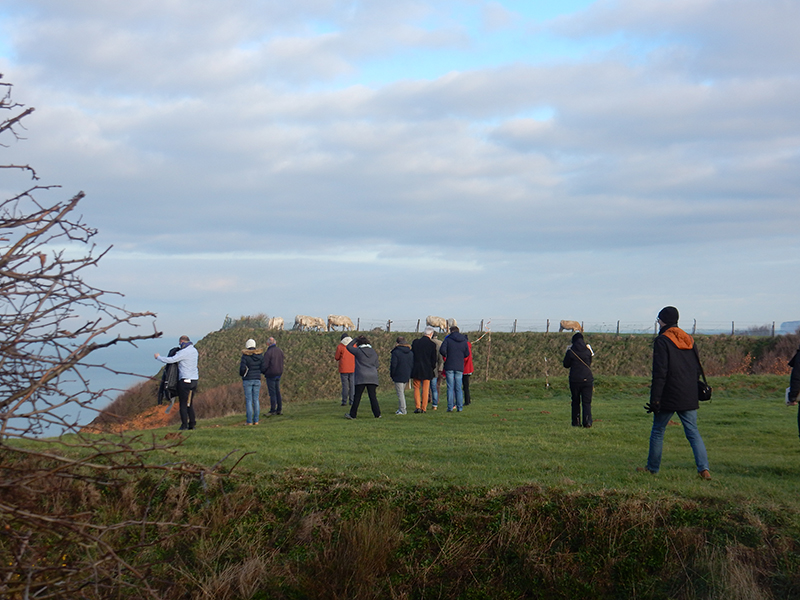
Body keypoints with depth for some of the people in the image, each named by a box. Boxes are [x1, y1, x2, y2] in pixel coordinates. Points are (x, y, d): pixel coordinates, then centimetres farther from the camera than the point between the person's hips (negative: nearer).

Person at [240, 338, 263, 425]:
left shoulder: (245, 356, -11)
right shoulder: (260, 355, 0)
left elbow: (242, 368, -15)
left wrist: (241, 374, 6)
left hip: (247, 380, -3)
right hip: (257, 379, 4)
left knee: (248, 400, 0)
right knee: (256, 400, 10)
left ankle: (249, 421, -1)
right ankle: (256, 420, 8)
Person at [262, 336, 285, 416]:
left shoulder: (268, 353, -16)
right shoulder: (280, 351, 5)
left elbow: (265, 365, -16)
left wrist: (262, 371, 4)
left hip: (271, 374, -7)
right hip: (279, 374, 7)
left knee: (272, 393, -3)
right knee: (277, 392, 13)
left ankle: (272, 410, 0)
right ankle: (279, 409, 14)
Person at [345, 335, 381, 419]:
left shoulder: (358, 351, -5)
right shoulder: (374, 352, 10)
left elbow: (349, 347, 11)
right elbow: (376, 366, 16)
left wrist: (356, 339, 16)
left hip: (361, 378, -4)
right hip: (372, 377, 4)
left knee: (357, 396, 1)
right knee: (373, 396, 4)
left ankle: (352, 414, 4)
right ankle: (377, 414, 0)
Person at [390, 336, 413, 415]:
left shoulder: (395, 352, -11)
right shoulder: (411, 353, 9)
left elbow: (393, 365, -13)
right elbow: (413, 364, 11)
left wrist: (392, 375, -1)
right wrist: (410, 375, 16)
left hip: (398, 376, -6)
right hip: (407, 376, 6)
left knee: (400, 393, -4)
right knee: (403, 392, 17)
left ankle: (402, 410, -7)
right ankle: (401, 408, 19)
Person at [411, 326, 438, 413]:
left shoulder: (415, 342, -1)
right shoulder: (432, 344, -7)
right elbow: (434, 359, -3)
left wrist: (412, 367, 13)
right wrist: (432, 368, 12)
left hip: (416, 369, 1)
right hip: (427, 370, -1)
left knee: (416, 388, 10)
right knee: (425, 389, 6)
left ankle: (417, 407, 1)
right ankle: (424, 408, 6)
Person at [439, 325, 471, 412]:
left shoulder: (448, 340, -2)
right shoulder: (464, 341, 7)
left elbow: (442, 350, -13)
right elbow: (467, 354, 8)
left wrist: (446, 355, 7)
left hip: (449, 366, -2)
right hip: (460, 367, 2)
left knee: (450, 387, 0)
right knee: (458, 388, 6)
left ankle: (450, 407, -3)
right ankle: (459, 407, 4)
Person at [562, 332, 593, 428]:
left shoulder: (570, 352, -6)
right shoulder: (588, 351, 2)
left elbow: (566, 365, 6)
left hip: (575, 380, -1)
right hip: (587, 379, 1)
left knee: (575, 402, 11)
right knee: (587, 402, 2)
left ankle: (576, 422, 10)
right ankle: (587, 421, -12)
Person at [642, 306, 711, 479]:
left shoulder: (662, 341, -8)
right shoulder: (689, 340, 12)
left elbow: (660, 373, -15)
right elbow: (697, 369, 16)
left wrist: (655, 399, -14)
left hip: (669, 397, -5)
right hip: (689, 398, 5)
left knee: (657, 431, 10)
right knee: (693, 432, 4)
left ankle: (652, 468, 18)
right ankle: (704, 468, -11)